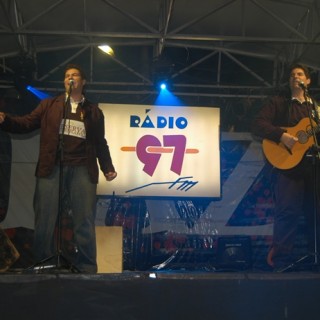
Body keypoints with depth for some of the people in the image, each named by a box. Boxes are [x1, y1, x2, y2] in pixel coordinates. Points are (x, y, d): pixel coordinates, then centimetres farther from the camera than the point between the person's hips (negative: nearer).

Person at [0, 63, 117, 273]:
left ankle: (87, 269, 8)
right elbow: (26, 124, 7)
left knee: (85, 221, 0)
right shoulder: (49, 105, 16)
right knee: (45, 220, 0)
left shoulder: (94, 111, 17)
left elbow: (100, 143, 18)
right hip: (51, 168, 0)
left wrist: (108, 168, 9)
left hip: (82, 170, 0)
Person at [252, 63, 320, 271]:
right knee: (288, 212, -9)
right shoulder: (278, 102, 6)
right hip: (288, 163, -5)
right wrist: (282, 136, -18)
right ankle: (283, 259, -4)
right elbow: (258, 125, -7)